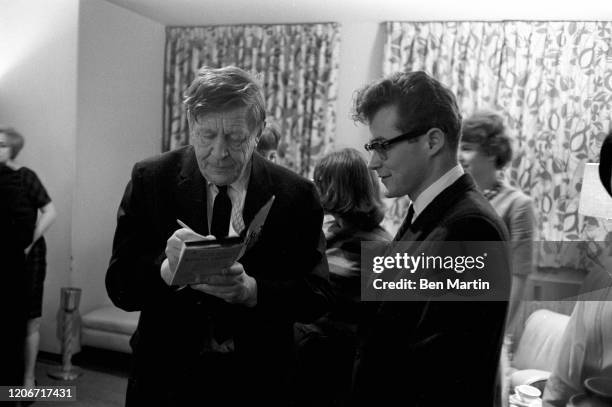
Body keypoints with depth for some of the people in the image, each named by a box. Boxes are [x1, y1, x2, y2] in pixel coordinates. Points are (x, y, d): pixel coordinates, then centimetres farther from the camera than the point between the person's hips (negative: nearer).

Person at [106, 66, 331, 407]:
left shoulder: (295, 195, -10)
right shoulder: (151, 180, -8)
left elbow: (317, 297, -10)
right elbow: (119, 287, -10)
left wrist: (251, 290, -28)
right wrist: (166, 269, -31)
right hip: (168, 373, 1)